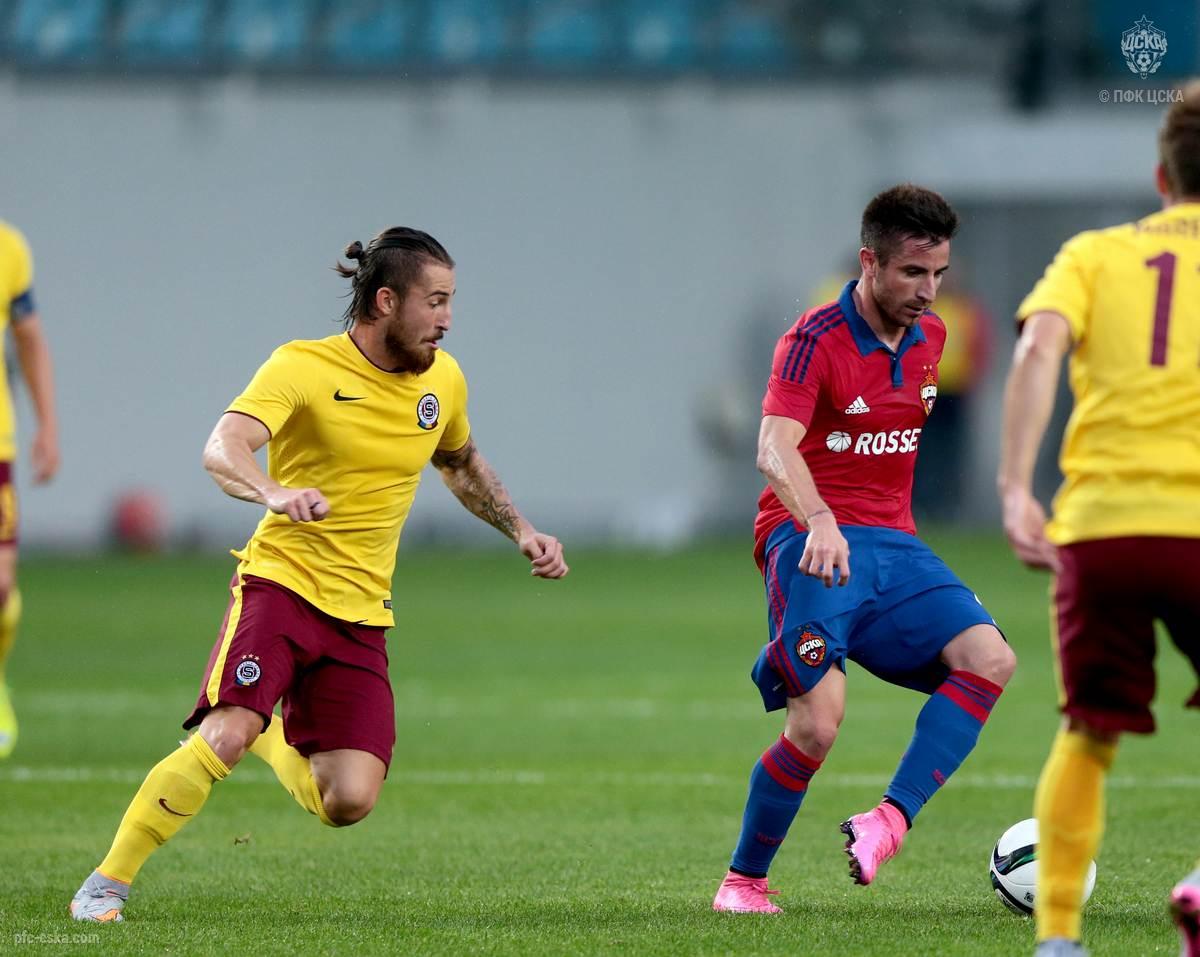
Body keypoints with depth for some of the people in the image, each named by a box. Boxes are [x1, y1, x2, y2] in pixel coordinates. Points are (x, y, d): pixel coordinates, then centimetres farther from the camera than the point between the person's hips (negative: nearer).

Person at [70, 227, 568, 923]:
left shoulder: (443, 380, 7)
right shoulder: (303, 368, -12)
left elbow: (461, 463, 30)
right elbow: (223, 449, -27)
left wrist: (521, 531, 19)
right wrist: (275, 494, -47)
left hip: (361, 613, 5)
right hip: (281, 579, -5)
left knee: (349, 802, -8)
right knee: (224, 738, -27)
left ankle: (274, 739, 27)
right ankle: (107, 884, -12)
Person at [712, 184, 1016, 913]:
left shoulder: (929, 338, 10)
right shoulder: (816, 340, -12)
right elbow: (776, 450, -26)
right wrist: (820, 523, -43)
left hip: (893, 545, 6)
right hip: (813, 543, -6)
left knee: (989, 657, -19)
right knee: (820, 718, -21)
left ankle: (892, 820, -25)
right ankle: (744, 881, -2)